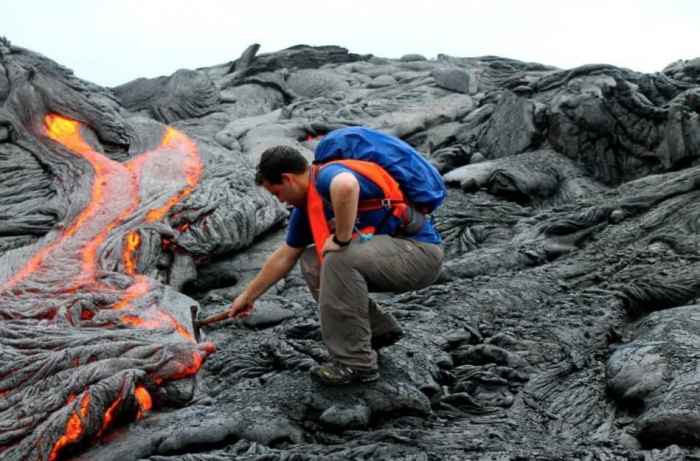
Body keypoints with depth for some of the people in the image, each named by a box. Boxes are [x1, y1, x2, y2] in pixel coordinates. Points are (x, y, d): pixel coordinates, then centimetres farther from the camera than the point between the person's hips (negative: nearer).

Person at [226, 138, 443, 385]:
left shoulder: (327, 176, -19)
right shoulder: (306, 206, 9)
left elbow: (346, 186, -46)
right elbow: (284, 257, 20)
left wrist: (341, 239, -30)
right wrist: (248, 295, 27)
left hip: (419, 250, -10)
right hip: (393, 248, 10)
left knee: (340, 260, -29)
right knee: (312, 262, 9)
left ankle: (356, 362, -17)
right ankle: (379, 329, 14)